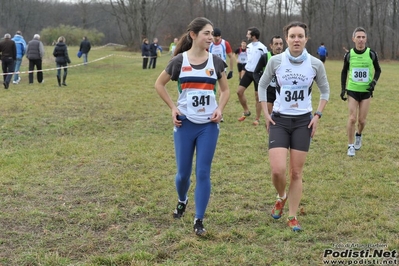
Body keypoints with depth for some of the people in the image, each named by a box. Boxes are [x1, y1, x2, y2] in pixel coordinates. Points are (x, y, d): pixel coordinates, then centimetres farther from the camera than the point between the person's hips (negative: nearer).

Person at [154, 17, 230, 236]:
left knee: (203, 173, -2)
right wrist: (173, 108, -1)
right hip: (185, 123, -1)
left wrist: (220, 109, -3)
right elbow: (159, 84, 9)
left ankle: (199, 220, 8)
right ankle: (182, 201, 39)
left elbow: (225, 90, 14)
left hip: (209, 125, 1)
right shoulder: (179, 60, -4)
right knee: (183, 173, 6)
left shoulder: (215, 61, 1)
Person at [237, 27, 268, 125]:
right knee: (239, 91, 1)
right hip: (248, 72, 7)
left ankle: (257, 119, 9)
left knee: (258, 97, 0)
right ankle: (246, 112, 20)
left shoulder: (262, 47, -13)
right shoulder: (248, 46, 7)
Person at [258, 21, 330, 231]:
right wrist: (265, 113, 1)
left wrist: (317, 115, 1)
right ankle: (281, 197, 21)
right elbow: (262, 85, 8)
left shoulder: (315, 64, -5)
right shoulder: (275, 61, -7)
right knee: (278, 170, -13)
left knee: (296, 172, 4)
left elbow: (325, 91, 11)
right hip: (279, 120, -1)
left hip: (303, 121, 1)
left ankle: (292, 217, 19)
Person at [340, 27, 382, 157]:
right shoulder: (349, 55, -4)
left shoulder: (371, 54, -6)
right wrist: (343, 88, 3)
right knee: (352, 118, -9)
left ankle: (358, 135, 37)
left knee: (362, 120, 3)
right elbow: (344, 72, 10)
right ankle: (351, 146, 4)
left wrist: (374, 81, -9)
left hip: (366, 91, 0)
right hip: (352, 90, 0)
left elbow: (378, 70, 8)